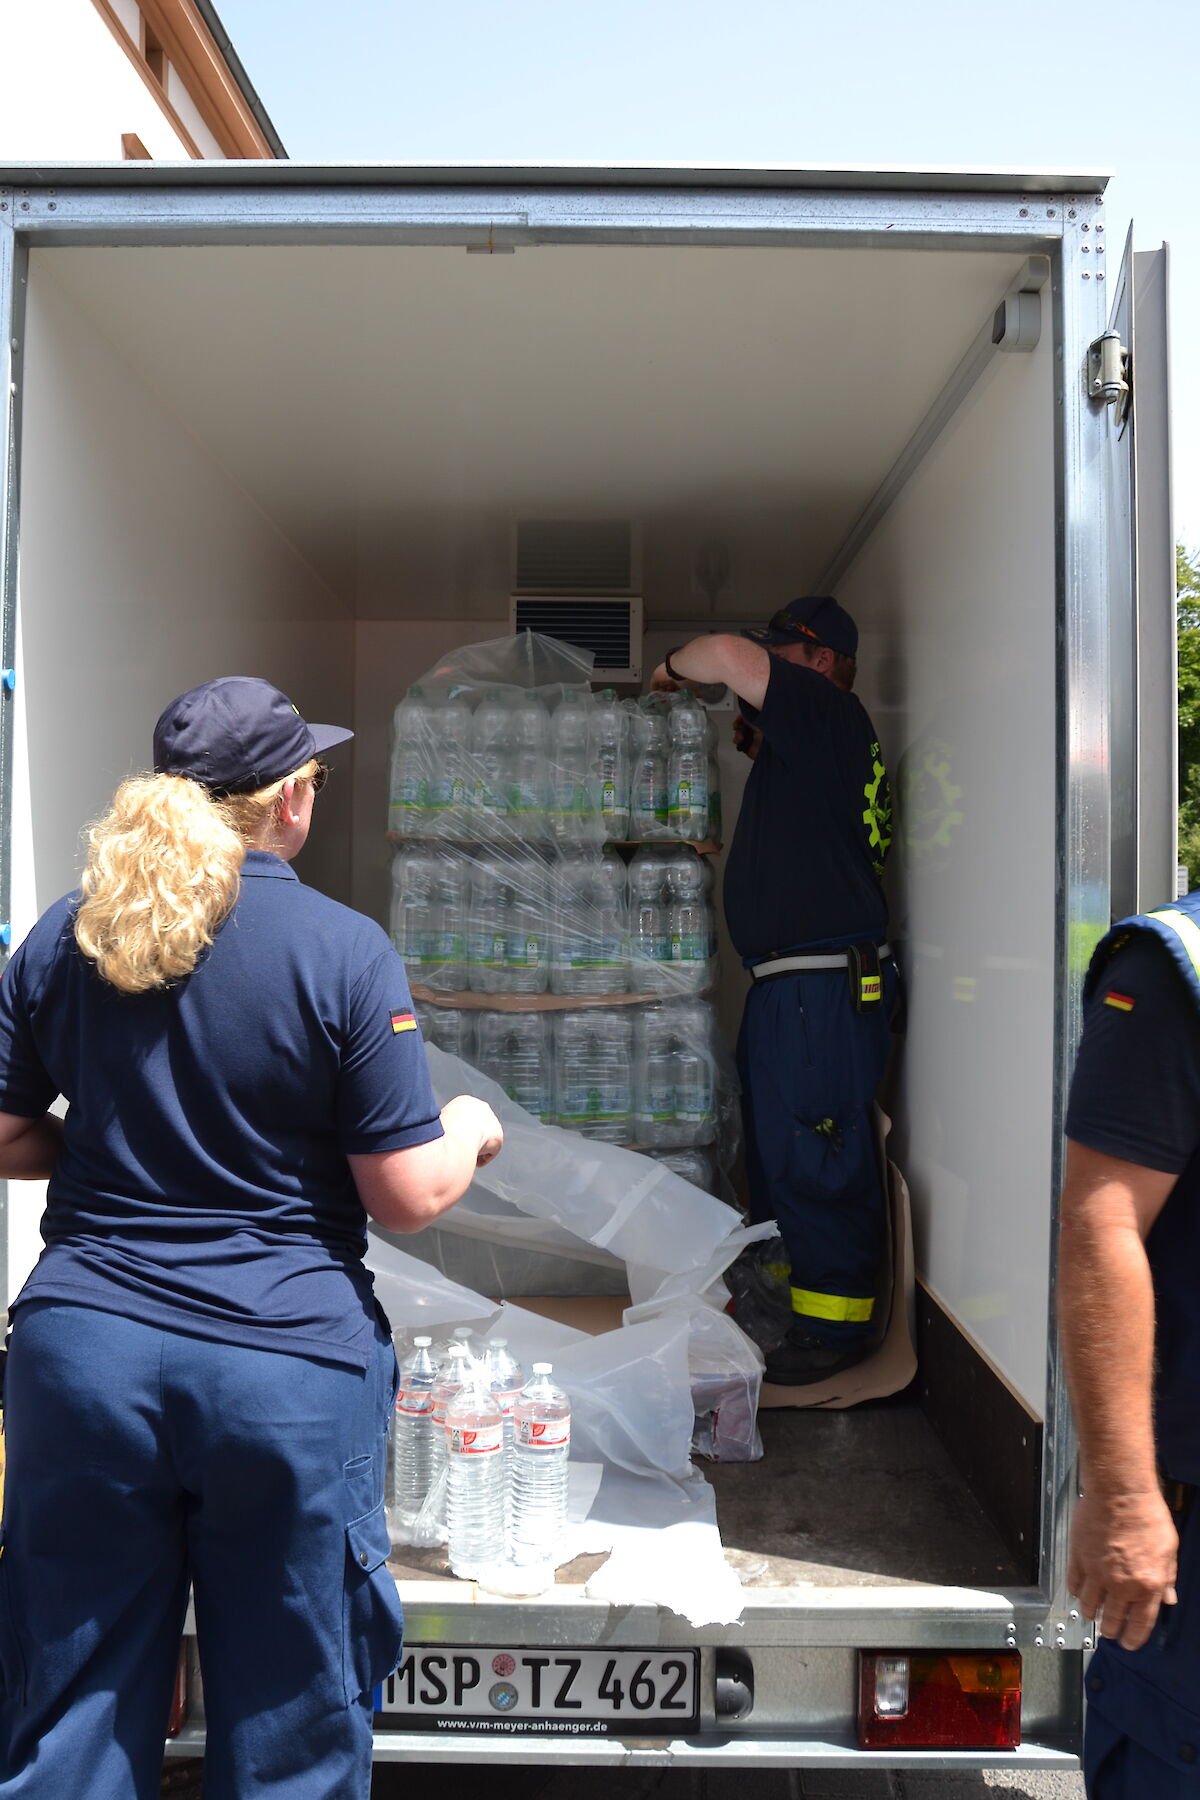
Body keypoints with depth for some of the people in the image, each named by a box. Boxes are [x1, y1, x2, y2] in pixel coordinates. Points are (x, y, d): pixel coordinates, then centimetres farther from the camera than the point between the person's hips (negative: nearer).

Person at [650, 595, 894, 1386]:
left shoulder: (831, 712, -9)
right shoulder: (813, 739, 19)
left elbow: (728, 653, -20)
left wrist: (671, 668, -1)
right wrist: (757, 739, 15)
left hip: (825, 985, -11)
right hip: (788, 985, 11)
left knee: (818, 1159, -4)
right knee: (775, 1152, 18)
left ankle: (836, 1325, 7)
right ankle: (784, 1296, 31)